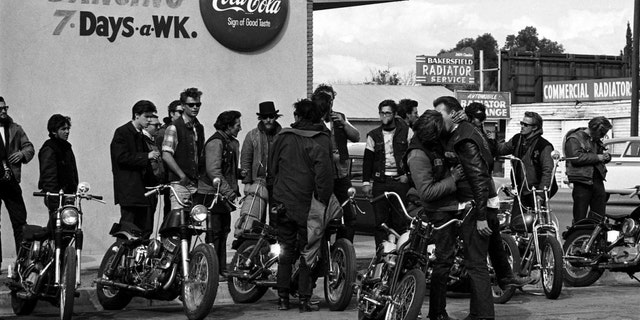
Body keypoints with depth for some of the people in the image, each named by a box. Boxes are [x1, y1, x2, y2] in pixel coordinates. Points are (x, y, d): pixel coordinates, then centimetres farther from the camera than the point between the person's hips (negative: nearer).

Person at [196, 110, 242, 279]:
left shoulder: (232, 143, 16)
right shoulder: (215, 142, -15)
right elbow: (213, 171, -23)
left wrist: (234, 191, 12)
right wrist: (229, 192, -26)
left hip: (224, 195, 9)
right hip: (211, 194, -9)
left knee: (224, 231, 10)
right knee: (215, 233, -8)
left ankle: (222, 269, 16)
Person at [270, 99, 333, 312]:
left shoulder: (283, 137, 2)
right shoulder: (321, 140, -10)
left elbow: (273, 168, 11)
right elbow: (324, 172, -17)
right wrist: (322, 201, -10)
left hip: (284, 204, 3)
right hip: (307, 205, -3)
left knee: (285, 252, 13)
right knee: (308, 252, 4)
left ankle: (283, 298, 13)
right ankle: (304, 300, 2)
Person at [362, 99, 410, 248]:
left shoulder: (406, 132, 4)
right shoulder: (374, 135, 11)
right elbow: (367, 160, 10)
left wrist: (408, 175, -3)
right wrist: (366, 182, 2)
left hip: (400, 181, -2)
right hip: (380, 182, 2)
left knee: (400, 221, -5)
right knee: (380, 220, 0)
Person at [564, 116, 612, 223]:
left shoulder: (596, 140, 18)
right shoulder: (574, 139, -7)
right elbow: (576, 157, -22)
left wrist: (606, 156, 5)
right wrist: (597, 157, -17)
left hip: (598, 181, 7)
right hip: (582, 182, -7)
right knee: (580, 218, -4)